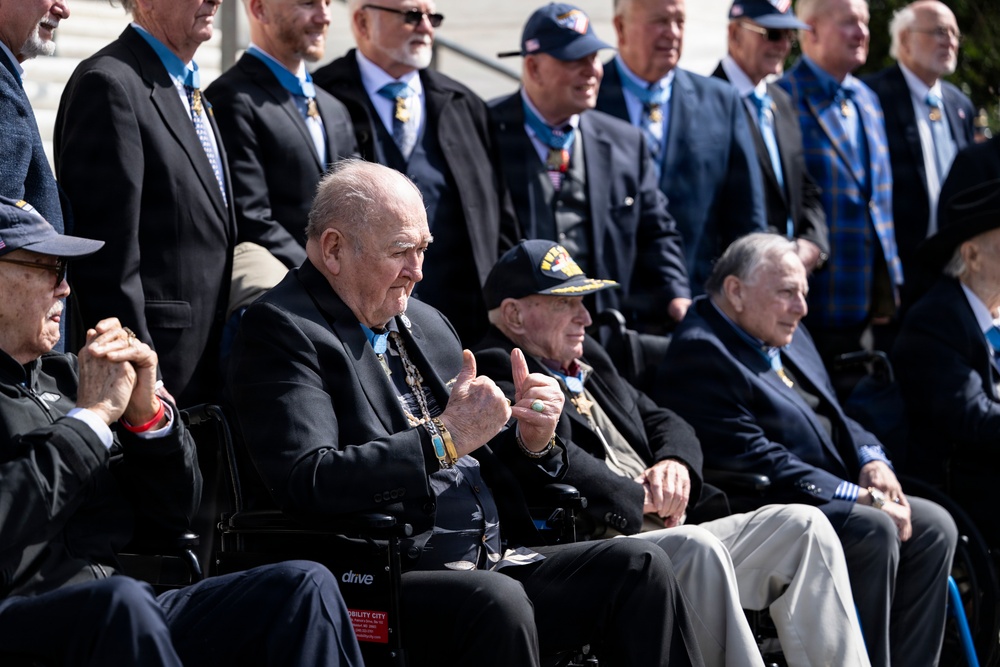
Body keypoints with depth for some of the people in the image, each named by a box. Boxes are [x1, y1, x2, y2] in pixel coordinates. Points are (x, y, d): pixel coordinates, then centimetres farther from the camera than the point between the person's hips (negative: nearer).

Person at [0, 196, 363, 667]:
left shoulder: (64, 376, 21)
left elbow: (171, 516, 21)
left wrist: (146, 411, 2)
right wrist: (93, 415, -9)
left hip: (125, 614, 8)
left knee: (304, 585, -10)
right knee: (121, 600, -39)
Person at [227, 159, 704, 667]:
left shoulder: (426, 323, 20)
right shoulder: (280, 330, -6)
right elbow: (307, 483, -20)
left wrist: (531, 440, 1)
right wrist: (443, 439, -20)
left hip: (494, 563, 8)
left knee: (640, 570, -7)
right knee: (496, 603, -35)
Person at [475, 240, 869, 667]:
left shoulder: (589, 360, 25)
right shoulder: (498, 377, -5)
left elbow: (664, 423, 27)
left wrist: (674, 463, 2)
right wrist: (640, 499, -11)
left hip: (670, 532, 10)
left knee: (803, 527, -2)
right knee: (696, 548, -35)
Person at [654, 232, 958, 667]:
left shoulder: (787, 337, 17)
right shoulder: (699, 355, -15)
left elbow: (834, 420, 24)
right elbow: (756, 461, -21)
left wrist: (871, 459, 0)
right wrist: (857, 497, -21)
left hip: (833, 499, 10)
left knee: (934, 526, -4)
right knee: (874, 531, -28)